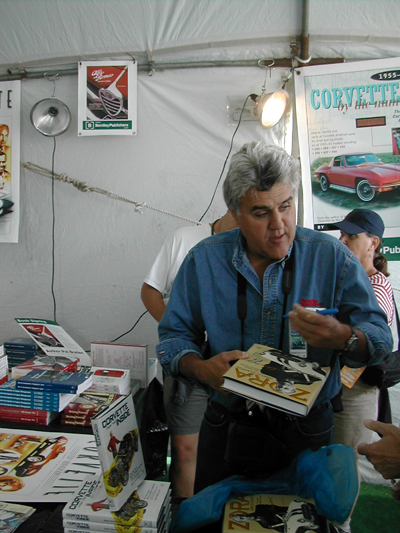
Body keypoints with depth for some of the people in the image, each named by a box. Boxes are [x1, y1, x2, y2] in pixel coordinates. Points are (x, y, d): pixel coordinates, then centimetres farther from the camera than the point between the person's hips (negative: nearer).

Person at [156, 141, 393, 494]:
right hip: (227, 424, 1)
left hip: (307, 429, 0)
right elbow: (174, 335, -3)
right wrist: (201, 368, -22)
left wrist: (343, 337, -30)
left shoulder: (332, 258, -9)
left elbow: (381, 338, -8)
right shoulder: (203, 260, -7)